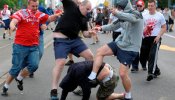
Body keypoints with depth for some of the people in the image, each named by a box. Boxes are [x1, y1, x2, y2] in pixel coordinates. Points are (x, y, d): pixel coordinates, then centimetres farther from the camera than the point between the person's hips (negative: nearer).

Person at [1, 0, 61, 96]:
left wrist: (56, 15, -7)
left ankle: (19, 79, 16)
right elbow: (13, 22, -22)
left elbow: (50, 18, 15)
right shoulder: (21, 13, -8)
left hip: (34, 46, 4)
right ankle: (5, 87, 20)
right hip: (20, 45, -4)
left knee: (34, 65, -12)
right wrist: (12, 26, -46)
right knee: (16, 68, 0)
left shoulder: (39, 14, 6)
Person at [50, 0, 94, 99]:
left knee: (90, 56, 4)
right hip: (61, 39, -7)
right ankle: (54, 91, -8)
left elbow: (85, 33, 14)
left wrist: (89, 33, -9)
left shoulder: (84, 19, 12)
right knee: (61, 62, -17)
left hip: (75, 39, 7)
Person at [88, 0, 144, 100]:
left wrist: (117, 13, -35)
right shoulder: (124, 17, 8)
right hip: (119, 43, 8)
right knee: (100, 51, 1)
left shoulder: (136, 14, -15)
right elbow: (113, 26, 17)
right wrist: (101, 28, 5)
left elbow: (131, 18, -39)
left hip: (130, 49, -8)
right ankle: (92, 77, 4)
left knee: (123, 74, -9)